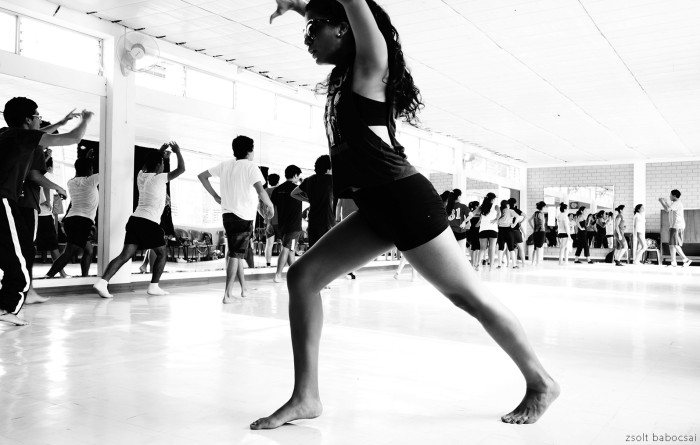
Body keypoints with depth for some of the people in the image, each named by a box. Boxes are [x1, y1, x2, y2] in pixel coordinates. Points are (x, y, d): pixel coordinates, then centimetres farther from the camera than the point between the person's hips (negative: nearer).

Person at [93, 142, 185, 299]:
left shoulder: (141, 176, 14)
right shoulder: (159, 178, -5)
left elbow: (147, 166, 38)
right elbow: (181, 169, -1)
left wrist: (160, 153, 38)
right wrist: (178, 151, 12)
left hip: (135, 219, 7)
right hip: (150, 223, -7)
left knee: (125, 255, 1)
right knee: (162, 254, 11)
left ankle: (102, 282, -13)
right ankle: (154, 287, 10)